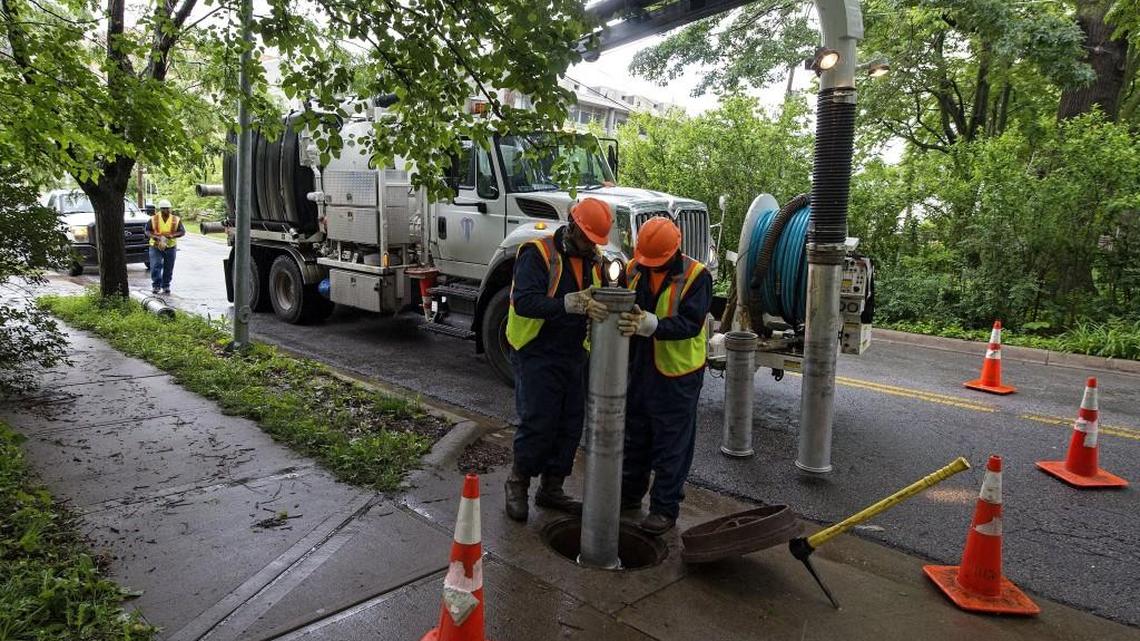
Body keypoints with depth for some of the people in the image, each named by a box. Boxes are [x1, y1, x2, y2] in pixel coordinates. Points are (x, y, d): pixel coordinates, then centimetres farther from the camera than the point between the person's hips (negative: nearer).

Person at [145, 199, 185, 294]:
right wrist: (155, 237, -17)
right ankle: (156, 285, 1)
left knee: (168, 268, 6)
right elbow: (147, 231, 2)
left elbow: (182, 232, 0)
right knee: (155, 266, -10)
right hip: (156, 247, -1)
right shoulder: (153, 219, 0)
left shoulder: (176, 220, 1)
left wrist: (172, 235, -17)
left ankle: (166, 286, 18)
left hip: (171, 247, 1)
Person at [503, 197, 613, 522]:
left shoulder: (592, 260, 9)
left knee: (570, 425, 10)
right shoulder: (538, 253, -14)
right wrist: (571, 304, -38)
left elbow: (596, 304, 14)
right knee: (537, 423, -4)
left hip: (573, 356, 7)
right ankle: (518, 483, 20)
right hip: (537, 355, -7)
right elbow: (524, 301, -27)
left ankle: (551, 488, 26)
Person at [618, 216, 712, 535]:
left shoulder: (697, 276, -13)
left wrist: (651, 324, -39)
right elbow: (620, 307, 6)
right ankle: (630, 493, 37)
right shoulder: (634, 269, 2)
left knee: (671, 444, 4)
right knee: (635, 435, 19)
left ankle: (665, 508, 17)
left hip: (677, 373, -5)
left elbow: (691, 323, -24)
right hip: (639, 368, 5)